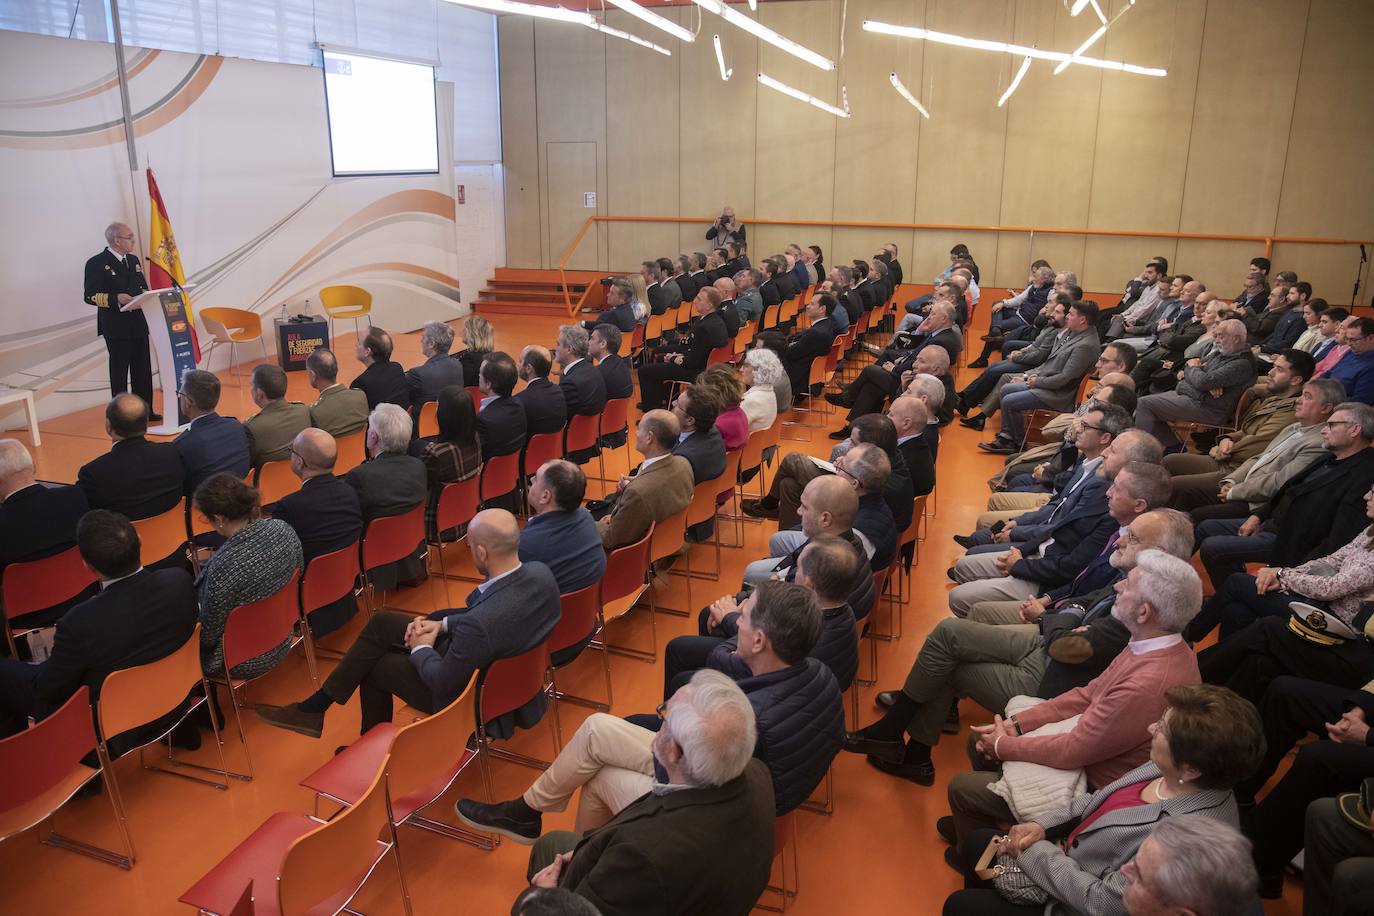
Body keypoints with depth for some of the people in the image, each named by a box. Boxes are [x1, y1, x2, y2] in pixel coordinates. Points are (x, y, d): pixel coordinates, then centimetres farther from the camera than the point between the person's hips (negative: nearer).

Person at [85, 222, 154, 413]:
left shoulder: (133, 260, 14)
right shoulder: (97, 263, -8)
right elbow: (90, 296, -11)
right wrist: (116, 298, -25)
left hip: (138, 324, 7)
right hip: (116, 327, -7)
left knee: (143, 369, 9)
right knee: (119, 371, 1)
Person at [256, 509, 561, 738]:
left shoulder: (480, 625, -40)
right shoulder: (541, 573, -17)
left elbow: (442, 681, -23)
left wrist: (421, 648, -5)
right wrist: (443, 623, -2)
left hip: (463, 691, -7)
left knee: (373, 665, 13)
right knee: (381, 622, 11)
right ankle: (314, 708, 25)